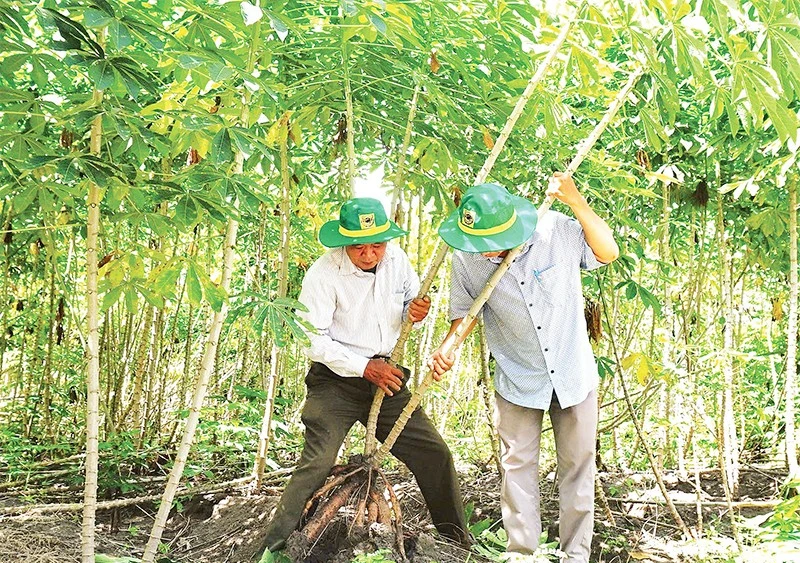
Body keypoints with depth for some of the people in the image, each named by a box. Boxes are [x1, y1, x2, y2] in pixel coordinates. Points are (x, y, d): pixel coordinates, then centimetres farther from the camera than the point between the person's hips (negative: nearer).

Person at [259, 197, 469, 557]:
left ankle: (457, 540, 22)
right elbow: (312, 340, -17)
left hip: (385, 376, 5)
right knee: (317, 463, -17)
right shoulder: (324, 274, -17)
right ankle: (274, 549, -6)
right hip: (335, 381, -5)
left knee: (434, 453, 5)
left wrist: (416, 311, -11)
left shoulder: (396, 259, -1)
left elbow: (411, 301, 15)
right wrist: (364, 367, -21)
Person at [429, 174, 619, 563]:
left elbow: (608, 253, -9)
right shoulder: (467, 259, -16)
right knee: (518, 464, 3)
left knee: (577, 463, 10)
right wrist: (447, 348, -20)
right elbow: (466, 311, -1)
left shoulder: (557, 229, -20)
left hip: (574, 371, 0)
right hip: (518, 379, 0)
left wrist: (575, 201, -22)